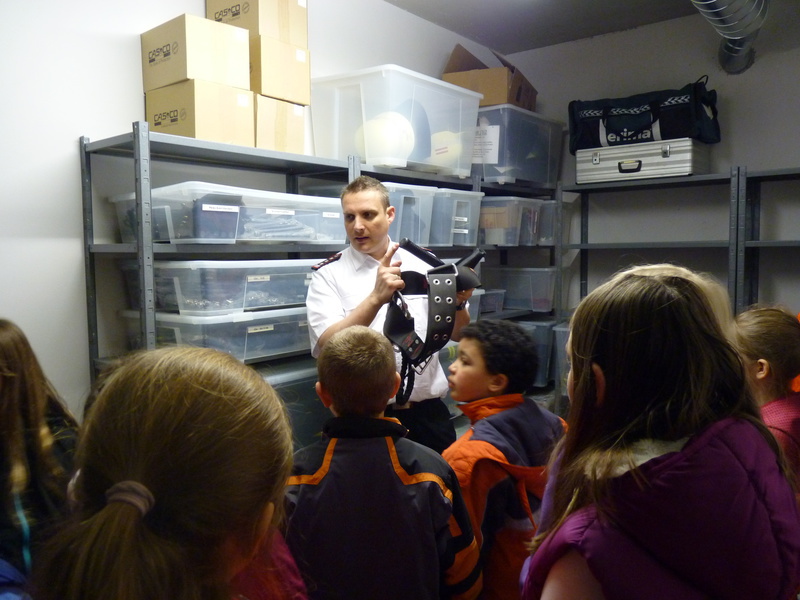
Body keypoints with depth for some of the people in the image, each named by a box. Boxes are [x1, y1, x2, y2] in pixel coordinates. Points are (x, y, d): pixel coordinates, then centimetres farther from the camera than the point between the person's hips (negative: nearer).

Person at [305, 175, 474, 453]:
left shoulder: (424, 263, 3)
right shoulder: (328, 274, -6)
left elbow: (457, 334, 7)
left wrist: (458, 303, -15)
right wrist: (376, 297, -32)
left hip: (428, 412, 3)